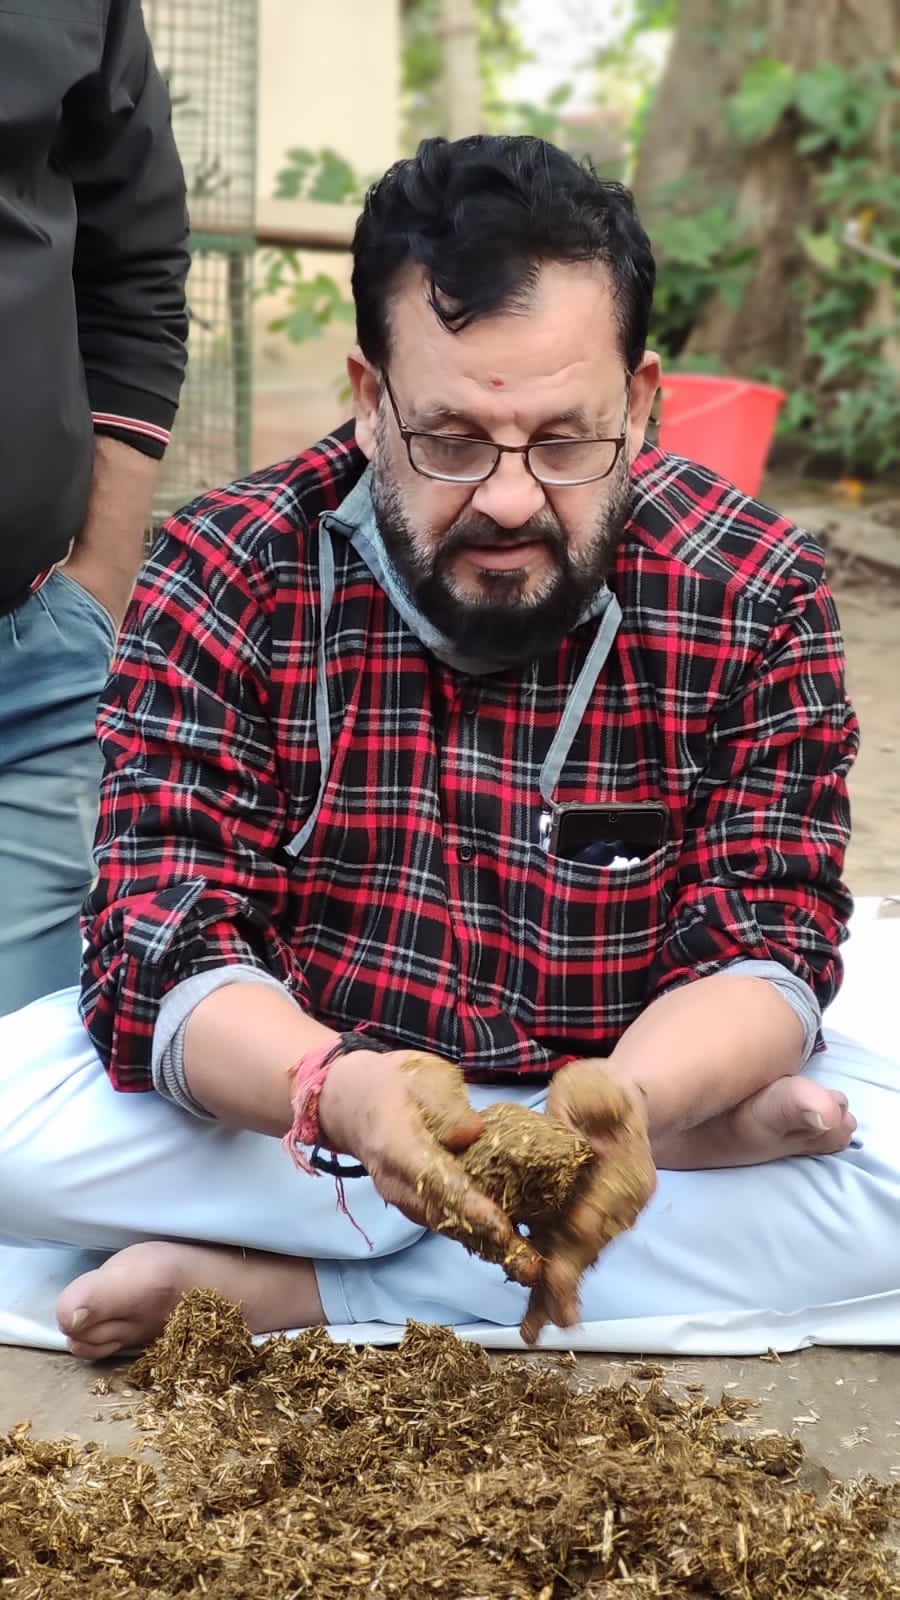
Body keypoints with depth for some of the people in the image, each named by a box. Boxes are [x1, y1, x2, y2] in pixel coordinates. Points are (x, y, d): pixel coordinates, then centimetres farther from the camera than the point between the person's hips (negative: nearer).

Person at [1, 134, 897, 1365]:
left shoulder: (755, 598, -12)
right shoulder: (226, 579, -14)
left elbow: (765, 953, -15)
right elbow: (165, 952, -21)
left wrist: (628, 1097, -39)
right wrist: (339, 1091, -44)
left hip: (631, 1084, 0)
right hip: (285, 1092, 1)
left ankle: (272, 1291, -25)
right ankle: (693, 1149, -20)